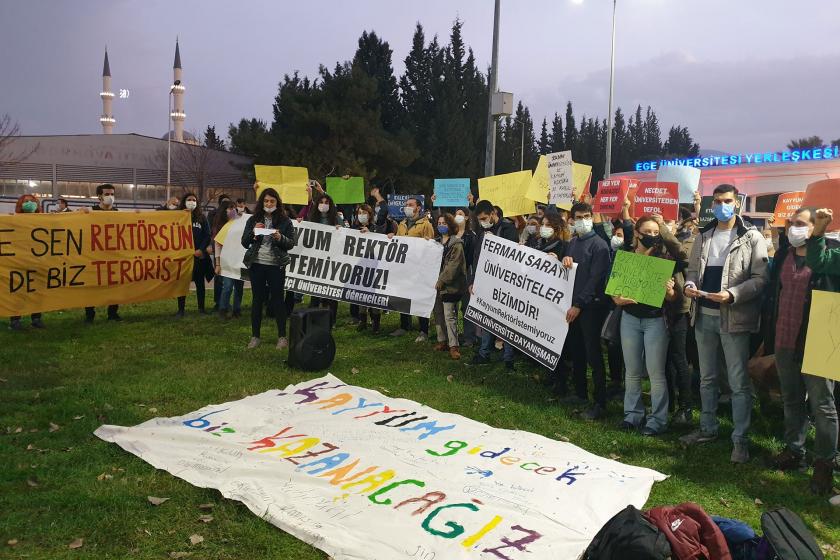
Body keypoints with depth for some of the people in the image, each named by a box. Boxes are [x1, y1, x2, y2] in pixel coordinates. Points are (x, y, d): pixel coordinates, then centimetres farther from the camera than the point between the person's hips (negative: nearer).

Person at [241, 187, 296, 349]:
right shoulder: (253, 220, 8)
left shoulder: (285, 220, 2)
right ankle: (255, 336, 14)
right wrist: (253, 232, -11)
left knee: (278, 299, 1)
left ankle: (282, 336, 8)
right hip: (256, 264, 2)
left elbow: (291, 243, 2)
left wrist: (280, 238, -17)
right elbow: (244, 243, 6)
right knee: (257, 299, 7)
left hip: (276, 265, -2)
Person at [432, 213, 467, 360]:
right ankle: (442, 341, 23)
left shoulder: (456, 244, -7)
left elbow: (453, 265, -15)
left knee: (449, 315, -10)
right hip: (437, 284, 8)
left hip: (450, 285, -8)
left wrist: (442, 280, -17)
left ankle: (453, 346, -7)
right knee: (438, 313, 12)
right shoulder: (437, 242, 15)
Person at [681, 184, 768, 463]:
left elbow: (760, 277, -11)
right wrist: (689, 285, -6)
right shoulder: (703, 236, 11)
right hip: (704, 315, 6)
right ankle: (708, 428, 29)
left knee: (739, 382, 1)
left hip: (734, 317, -5)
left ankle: (740, 438, 11)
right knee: (707, 378, 16)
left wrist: (731, 295, -23)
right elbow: (692, 269, 15)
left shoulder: (751, 237, -6)